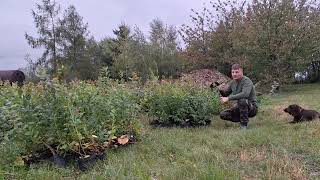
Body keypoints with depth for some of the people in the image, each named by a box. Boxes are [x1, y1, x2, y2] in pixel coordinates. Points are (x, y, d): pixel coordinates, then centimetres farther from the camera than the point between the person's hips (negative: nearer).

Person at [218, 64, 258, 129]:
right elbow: (226, 94, 15)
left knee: (242, 100, -37)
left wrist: (228, 98, -37)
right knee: (223, 115, -8)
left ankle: (244, 124, -18)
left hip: (252, 107, -7)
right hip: (240, 108, 7)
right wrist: (221, 90, -10)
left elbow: (245, 94, -37)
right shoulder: (233, 82, 4)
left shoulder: (246, 81, -18)